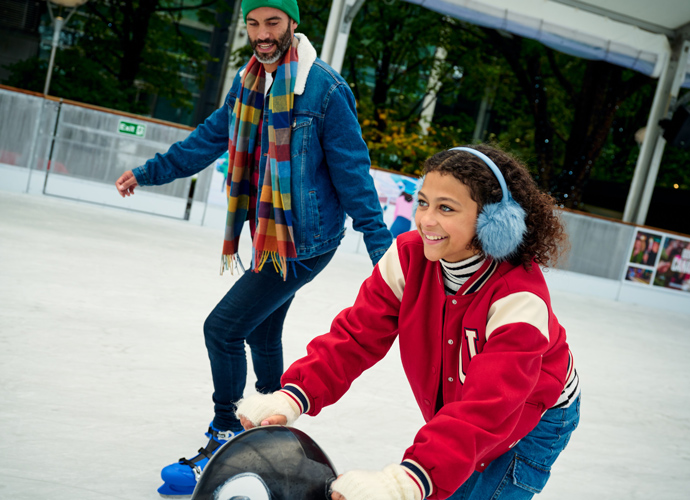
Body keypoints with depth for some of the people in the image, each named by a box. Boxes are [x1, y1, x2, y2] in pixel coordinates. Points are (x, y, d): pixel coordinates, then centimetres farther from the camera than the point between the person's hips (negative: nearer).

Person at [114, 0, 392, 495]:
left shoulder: (326, 89, -17)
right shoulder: (249, 83, 5)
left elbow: (353, 173, -15)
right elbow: (209, 139, 16)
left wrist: (381, 247, -14)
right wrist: (148, 172, 15)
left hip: (306, 241, -8)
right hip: (268, 234, 8)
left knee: (223, 327, -10)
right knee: (261, 335, 19)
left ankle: (226, 439, 8)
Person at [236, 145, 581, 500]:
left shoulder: (519, 299, -36)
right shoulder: (408, 256, -19)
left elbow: (487, 408, -44)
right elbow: (358, 336, -21)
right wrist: (292, 397, -38)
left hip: (535, 420, -5)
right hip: (450, 409, 5)